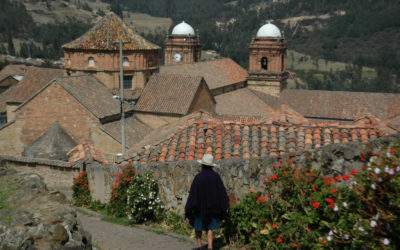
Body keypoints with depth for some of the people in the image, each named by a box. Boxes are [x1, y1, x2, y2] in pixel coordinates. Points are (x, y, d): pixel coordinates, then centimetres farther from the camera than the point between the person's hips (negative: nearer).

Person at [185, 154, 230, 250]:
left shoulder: (198, 177, -16)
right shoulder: (216, 176, -6)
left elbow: (192, 193, -15)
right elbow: (222, 192, -3)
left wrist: (188, 209, -8)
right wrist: (223, 207, 5)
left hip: (200, 205, -3)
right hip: (212, 206, 3)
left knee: (198, 227, 16)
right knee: (210, 228, 12)